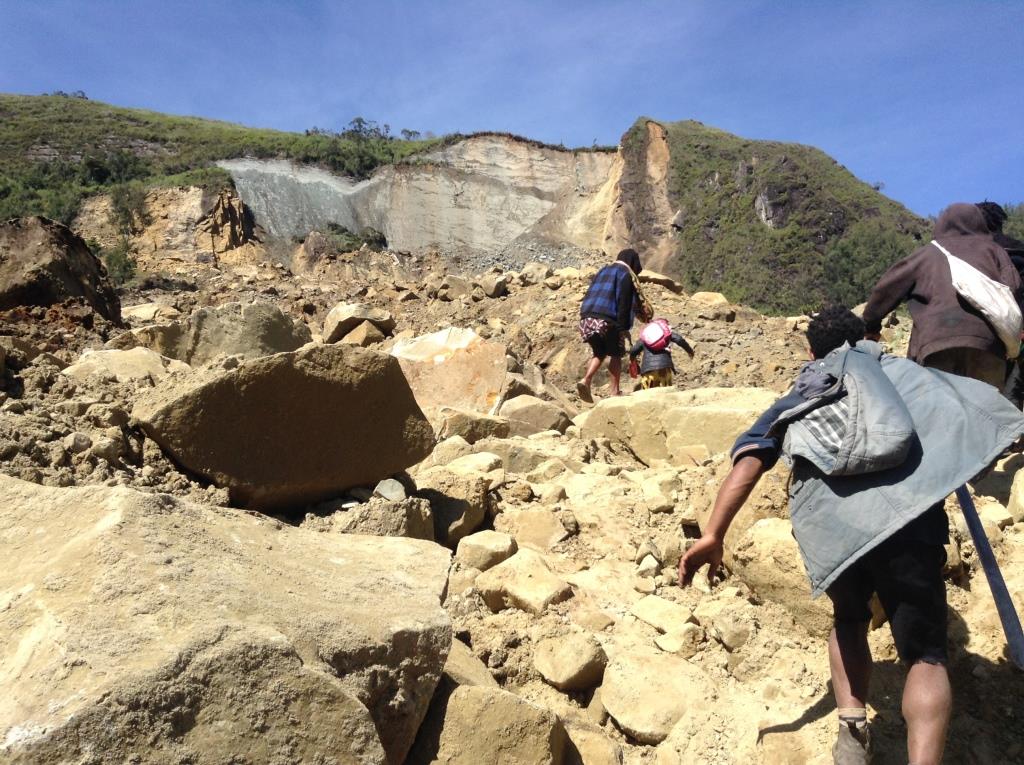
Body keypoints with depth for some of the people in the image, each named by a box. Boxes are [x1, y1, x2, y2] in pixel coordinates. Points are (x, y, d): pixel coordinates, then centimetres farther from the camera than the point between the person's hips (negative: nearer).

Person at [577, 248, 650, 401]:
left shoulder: (603, 271, 24)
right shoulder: (625, 274, 2)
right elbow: (624, 302, -9)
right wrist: (623, 327, -11)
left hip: (587, 318, 6)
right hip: (607, 321, -6)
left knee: (599, 353, 19)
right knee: (616, 354, 8)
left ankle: (586, 380, -3)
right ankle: (615, 391, 4)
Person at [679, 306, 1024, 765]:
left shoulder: (797, 399, 28)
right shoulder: (898, 370, 29)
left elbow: (749, 459, 12)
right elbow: (985, 407, 16)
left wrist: (713, 536, 6)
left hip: (825, 521, 2)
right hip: (904, 512, -1)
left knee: (849, 622, 29)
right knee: (925, 652, 10)